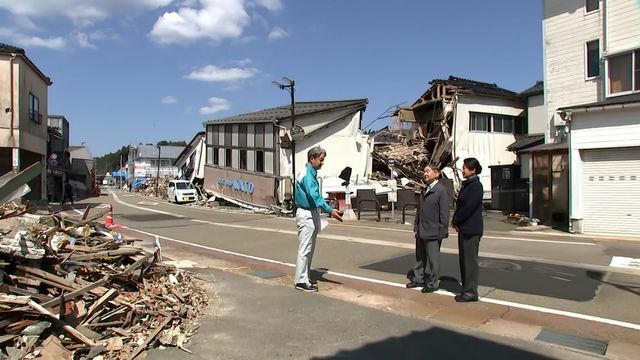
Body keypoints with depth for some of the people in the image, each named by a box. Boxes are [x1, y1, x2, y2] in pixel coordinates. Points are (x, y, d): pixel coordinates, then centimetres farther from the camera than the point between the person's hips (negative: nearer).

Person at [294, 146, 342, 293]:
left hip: (312, 213, 10)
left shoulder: (312, 173, 13)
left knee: (309, 249, 15)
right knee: (304, 249, -5)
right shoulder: (307, 174, -19)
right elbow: (314, 195, -30)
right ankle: (301, 281, 3)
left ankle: (304, 278, 24)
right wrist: (330, 210, -37)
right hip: (306, 214, -10)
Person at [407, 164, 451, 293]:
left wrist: (442, 232, -14)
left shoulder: (441, 190, -10)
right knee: (420, 257, 16)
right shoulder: (424, 191, 14)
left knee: (432, 259, 5)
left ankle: (432, 284, 17)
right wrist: (416, 227, 14)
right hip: (421, 232, 8)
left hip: (433, 232, -7)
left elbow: (444, 214, -13)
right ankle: (419, 279, 30)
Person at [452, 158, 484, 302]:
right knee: (464, 260, 14)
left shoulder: (475, 186, -15)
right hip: (464, 228, 9)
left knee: (470, 261, -2)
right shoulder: (467, 184, 14)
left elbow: (469, 207, -20)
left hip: (471, 229, -9)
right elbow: (460, 205, 16)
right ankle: (467, 289, 23)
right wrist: (456, 221, 2)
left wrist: (455, 221, -9)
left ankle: (471, 292, 7)